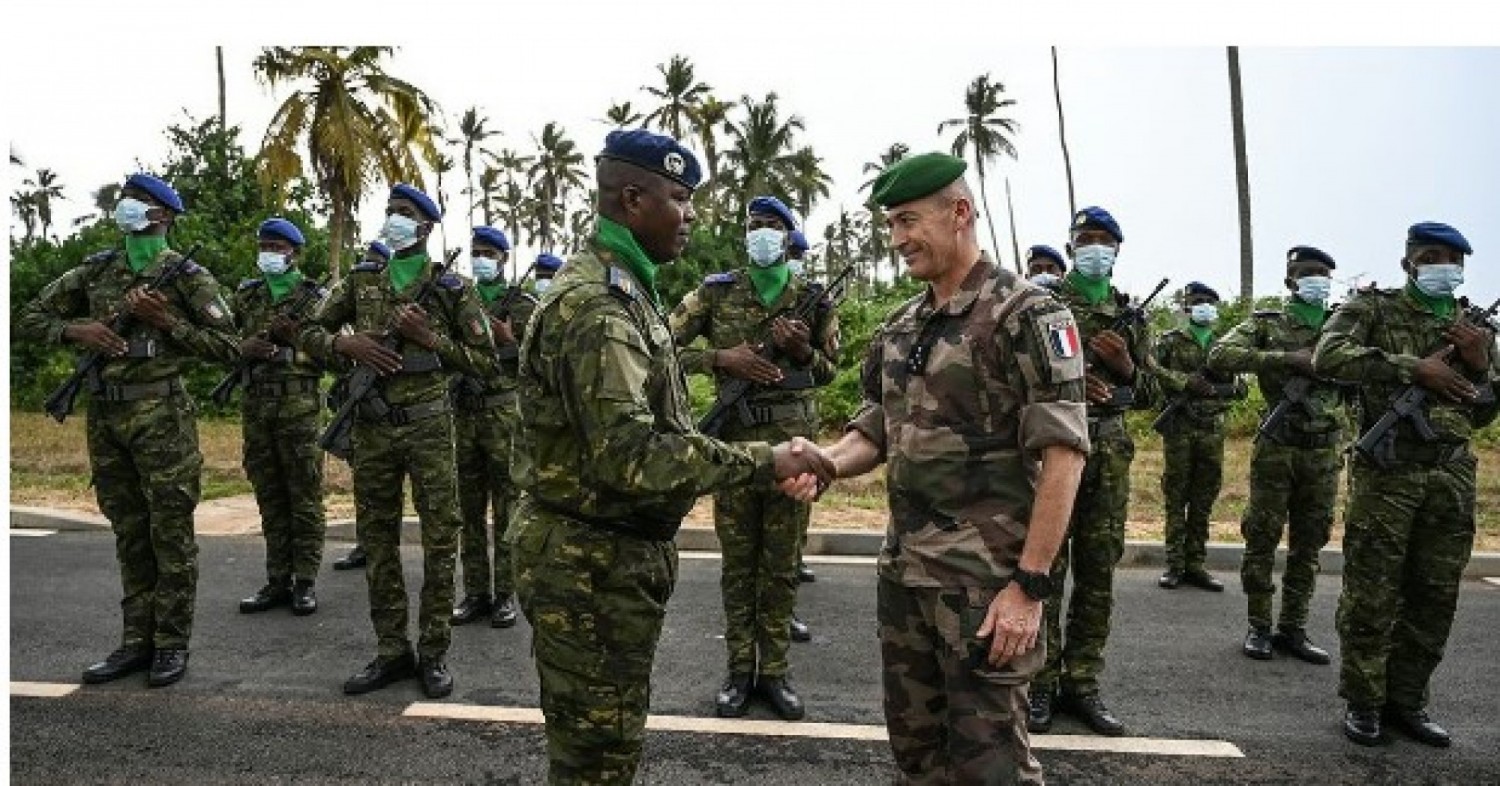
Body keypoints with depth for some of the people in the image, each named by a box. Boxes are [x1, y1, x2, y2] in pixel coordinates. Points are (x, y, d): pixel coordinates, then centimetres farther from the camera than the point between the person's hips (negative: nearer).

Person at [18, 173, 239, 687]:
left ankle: (172, 644, 9)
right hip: (104, 413, 5)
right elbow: (29, 319, 16)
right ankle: (138, 641, 20)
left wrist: (165, 320, -14)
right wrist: (76, 329, -3)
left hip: (160, 414, -5)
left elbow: (226, 346, -5)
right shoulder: (95, 271, 13)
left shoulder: (187, 275, -1)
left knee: (170, 534, -1)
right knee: (129, 534, 11)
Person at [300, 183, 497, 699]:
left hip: (429, 424, -3)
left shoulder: (451, 289, 0)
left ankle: (434, 653, 12)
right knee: (377, 541, 9)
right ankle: (391, 652, 21)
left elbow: (486, 362, -1)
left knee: (439, 540, 0)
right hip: (372, 426, 4)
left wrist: (429, 338, -13)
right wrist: (347, 344, -7)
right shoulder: (360, 281, 10)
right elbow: (311, 331, 14)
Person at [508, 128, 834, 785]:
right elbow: (630, 456, -31)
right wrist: (763, 462, -26)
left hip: (616, 553, 10)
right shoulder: (594, 305, -22)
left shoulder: (621, 290, 12)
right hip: (590, 563, -10)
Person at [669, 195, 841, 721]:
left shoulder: (814, 301, 5)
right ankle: (740, 669, 21)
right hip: (734, 438, 0)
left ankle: (775, 670, 21)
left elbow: (830, 371, 13)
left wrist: (804, 350, -8)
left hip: (794, 440, 1)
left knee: (782, 562, 8)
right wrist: (722, 357, -14)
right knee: (737, 560, 8)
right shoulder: (716, 292, 3)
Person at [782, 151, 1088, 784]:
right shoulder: (898, 327, 11)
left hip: (986, 578, -7)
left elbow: (1062, 456, -15)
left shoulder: (1027, 315, -11)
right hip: (903, 571, 7)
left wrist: (1030, 584, -19)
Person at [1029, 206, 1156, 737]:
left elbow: (1148, 395, 16)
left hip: (1110, 452, 4)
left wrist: (1124, 366, -4)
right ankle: (1041, 683, 8)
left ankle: (1082, 683, 17)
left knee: (1098, 571, 6)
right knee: (1045, 567, -2)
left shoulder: (1130, 316, 15)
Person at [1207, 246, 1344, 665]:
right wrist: (1286, 358, -19)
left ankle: (1292, 628, 19)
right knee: (1262, 540, 1)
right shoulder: (1266, 324, 1)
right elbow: (1219, 356, -13)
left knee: (1308, 546, 9)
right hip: (1276, 448, -3)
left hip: (1324, 453, 3)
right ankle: (1259, 627, 12)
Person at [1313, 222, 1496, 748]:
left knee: (1435, 598, 9)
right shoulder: (1374, 309, 2)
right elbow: (1328, 356, -17)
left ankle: (1408, 700, 22)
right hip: (1385, 473, -5)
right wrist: (1412, 368, -19)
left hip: (1452, 478, 5)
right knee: (1371, 596, -1)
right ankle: (1363, 702, 11)